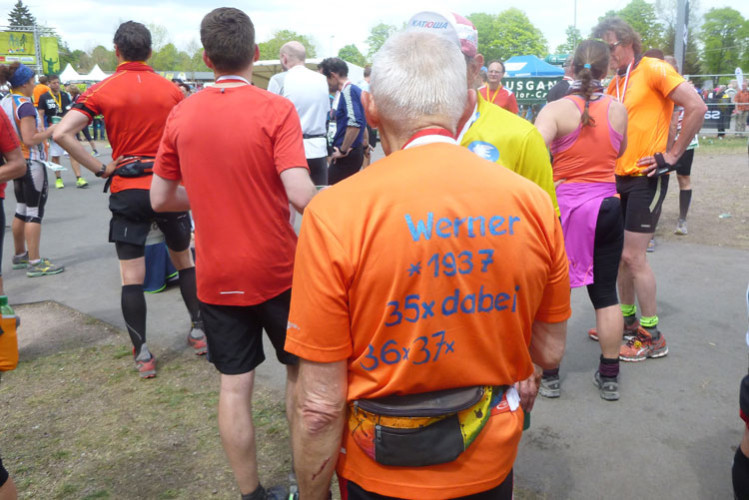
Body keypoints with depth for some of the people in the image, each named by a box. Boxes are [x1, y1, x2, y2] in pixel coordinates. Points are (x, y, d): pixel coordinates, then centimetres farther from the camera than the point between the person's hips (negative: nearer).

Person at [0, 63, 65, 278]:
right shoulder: (25, 105, -17)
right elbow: (29, 140, -22)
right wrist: (51, 131, -11)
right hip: (32, 163, -9)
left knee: (21, 210, 18)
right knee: (34, 213, -6)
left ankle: (20, 255, 29)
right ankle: (35, 263, -4)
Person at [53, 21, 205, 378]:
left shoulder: (101, 90, -3)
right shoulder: (171, 89, 2)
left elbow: (62, 133, -13)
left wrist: (99, 169, -7)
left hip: (127, 191, -1)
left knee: (132, 276, 3)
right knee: (184, 260, 19)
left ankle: (143, 355, 6)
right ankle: (199, 331, 26)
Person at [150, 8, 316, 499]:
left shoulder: (181, 115, -1)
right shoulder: (276, 109, -13)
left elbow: (161, 198, 5)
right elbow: (300, 194, -23)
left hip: (217, 277, 3)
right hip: (277, 269, -2)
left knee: (234, 385, 11)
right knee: (300, 369, 19)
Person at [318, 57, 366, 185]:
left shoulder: (348, 91, -16)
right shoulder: (355, 90, 15)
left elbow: (354, 123, -28)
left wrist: (343, 150, -21)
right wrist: (363, 142, 32)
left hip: (347, 155, -10)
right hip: (354, 152, 10)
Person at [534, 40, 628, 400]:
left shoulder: (556, 110, -10)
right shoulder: (619, 110, 0)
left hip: (562, 206, -2)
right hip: (606, 206, 3)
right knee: (605, 293, 12)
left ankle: (549, 376, 18)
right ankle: (609, 377, 21)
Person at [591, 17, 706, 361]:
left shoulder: (653, 70, -9)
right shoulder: (613, 86, 13)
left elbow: (696, 107, -16)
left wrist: (672, 154, -15)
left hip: (646, 177, -8)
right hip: (620, 177, 8)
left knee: (633, 256, -7)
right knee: (621, 254, 13)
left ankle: (652, 337, 5)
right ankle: (627, 319, 28)